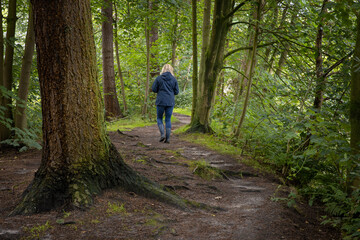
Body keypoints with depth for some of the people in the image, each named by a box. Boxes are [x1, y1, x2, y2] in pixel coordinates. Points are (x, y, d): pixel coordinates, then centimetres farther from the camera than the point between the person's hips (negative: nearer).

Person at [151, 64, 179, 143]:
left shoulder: (159, 78, -5)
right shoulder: (174, 79, 1)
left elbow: (153, 89, -3)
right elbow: (176, 92, 2)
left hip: (160, 101, -2)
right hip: (170, 102, 2)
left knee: (159, 118, 13)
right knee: (168, 119, 8)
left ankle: (162, 134, -6)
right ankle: (168, 138, 5)